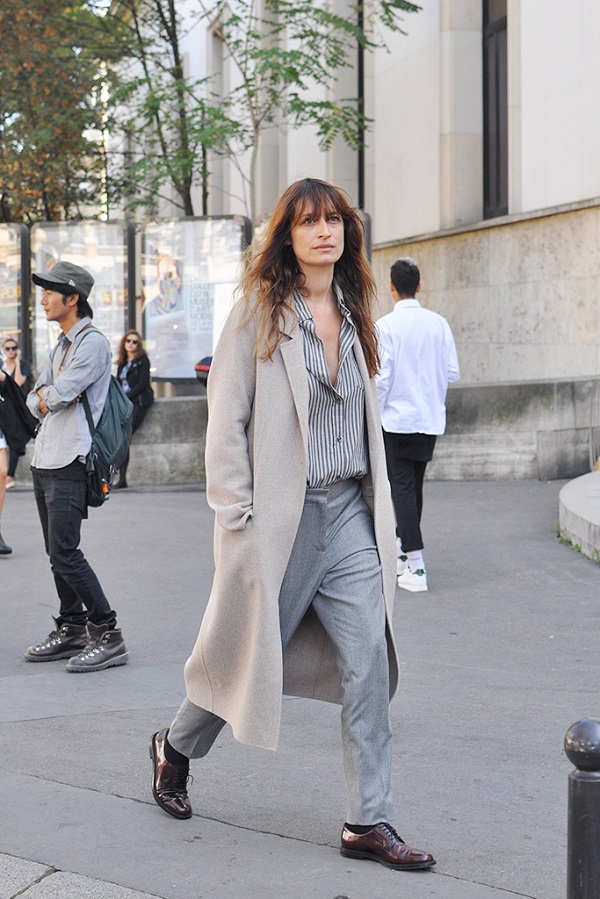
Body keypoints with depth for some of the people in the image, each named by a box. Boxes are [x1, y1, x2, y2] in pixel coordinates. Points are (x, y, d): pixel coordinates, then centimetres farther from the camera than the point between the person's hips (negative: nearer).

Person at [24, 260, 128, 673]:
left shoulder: (93, 342, -10)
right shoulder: (62, 345, 20)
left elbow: (61, 393, -18)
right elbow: (36, 400, 16)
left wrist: (49, 395, 4)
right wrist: (46, 398, -5)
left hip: (70, 464, -9)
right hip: (45, 461, 9)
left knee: (65, 553, -14)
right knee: (57, 553, 11)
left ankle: (108, 634, -10)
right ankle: (72, 629, 19)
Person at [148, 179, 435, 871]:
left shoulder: (352, 313, 12)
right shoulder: (258, 310, -5)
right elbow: (226, 418, -8)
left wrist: (379, 509, 13)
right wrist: (236, 516, -13)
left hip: (348, 511, 5)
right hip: (281, 514, -5)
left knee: (367, 663, -3)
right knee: (250, 652, 8)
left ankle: (368, 822, 3)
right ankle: (176, 747, 36)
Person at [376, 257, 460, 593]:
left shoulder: (386, 326, -11)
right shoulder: (438, 323, 1)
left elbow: (381, 377, -13)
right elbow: (453, 373, 1)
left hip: (397, 418, -5)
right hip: (430, 418, 5)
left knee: (402, 487, -3)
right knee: (415, 486, 18)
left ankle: (415, 566, -10)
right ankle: (403, 549, 33)